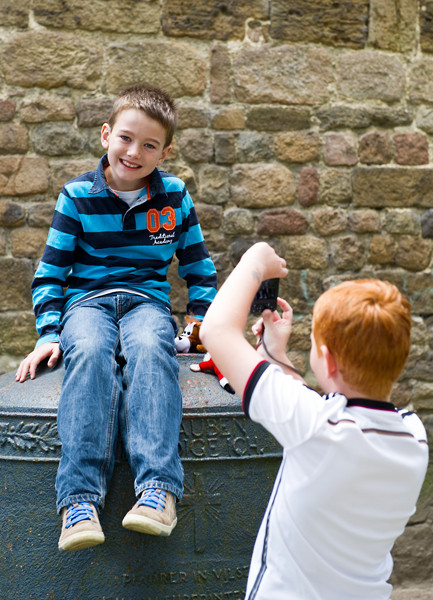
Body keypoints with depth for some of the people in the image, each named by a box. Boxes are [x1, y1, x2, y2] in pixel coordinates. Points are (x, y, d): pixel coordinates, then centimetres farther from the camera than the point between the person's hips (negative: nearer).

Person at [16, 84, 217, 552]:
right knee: (90, 352, -37)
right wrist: (48, 333, -5)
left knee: (149, 348, -37)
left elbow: (198, 267, 18)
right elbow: (50, 272, 7)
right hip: (87, 301, 0)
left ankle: (158, 487, -48)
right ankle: (80, 500, -45)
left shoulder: (174, 196, 9)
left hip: (148, 301, 1)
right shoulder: (77, 197, 5)